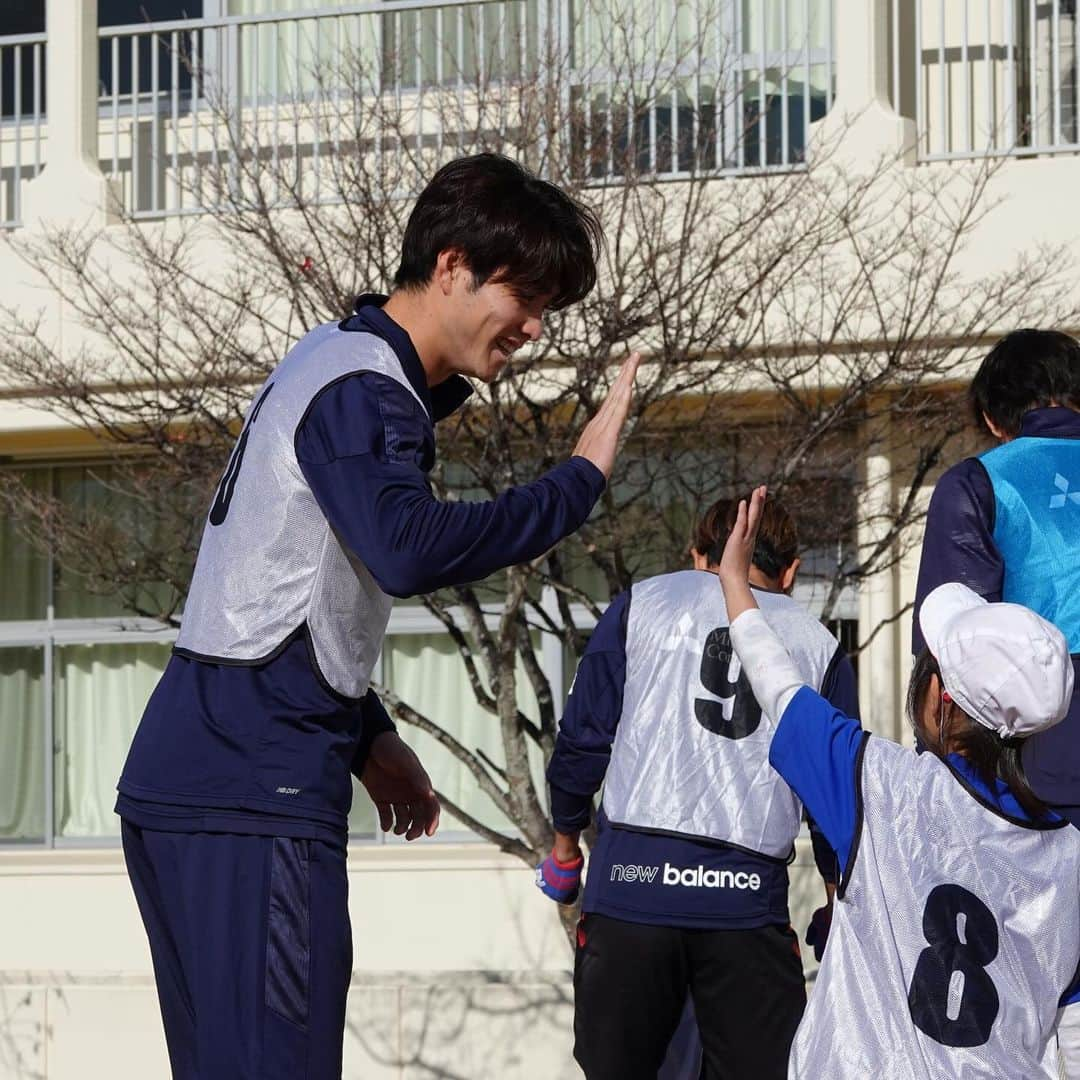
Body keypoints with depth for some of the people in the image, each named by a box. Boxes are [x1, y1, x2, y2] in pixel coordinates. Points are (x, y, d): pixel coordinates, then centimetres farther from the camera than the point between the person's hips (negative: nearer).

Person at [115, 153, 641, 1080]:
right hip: (253, 797, -10)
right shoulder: (364, 390, -12)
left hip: (190, 785, 10)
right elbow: (411, 550, -31)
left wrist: (366, 736, 21)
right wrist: (580, 481, -22)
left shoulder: (340, 364, 21)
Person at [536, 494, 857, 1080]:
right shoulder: (820, 644, 14)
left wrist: (565, 839, 23)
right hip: (750, 897, 0)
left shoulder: (644, 602, 12)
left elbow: (583, 735, 9)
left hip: (632, 877, 0)